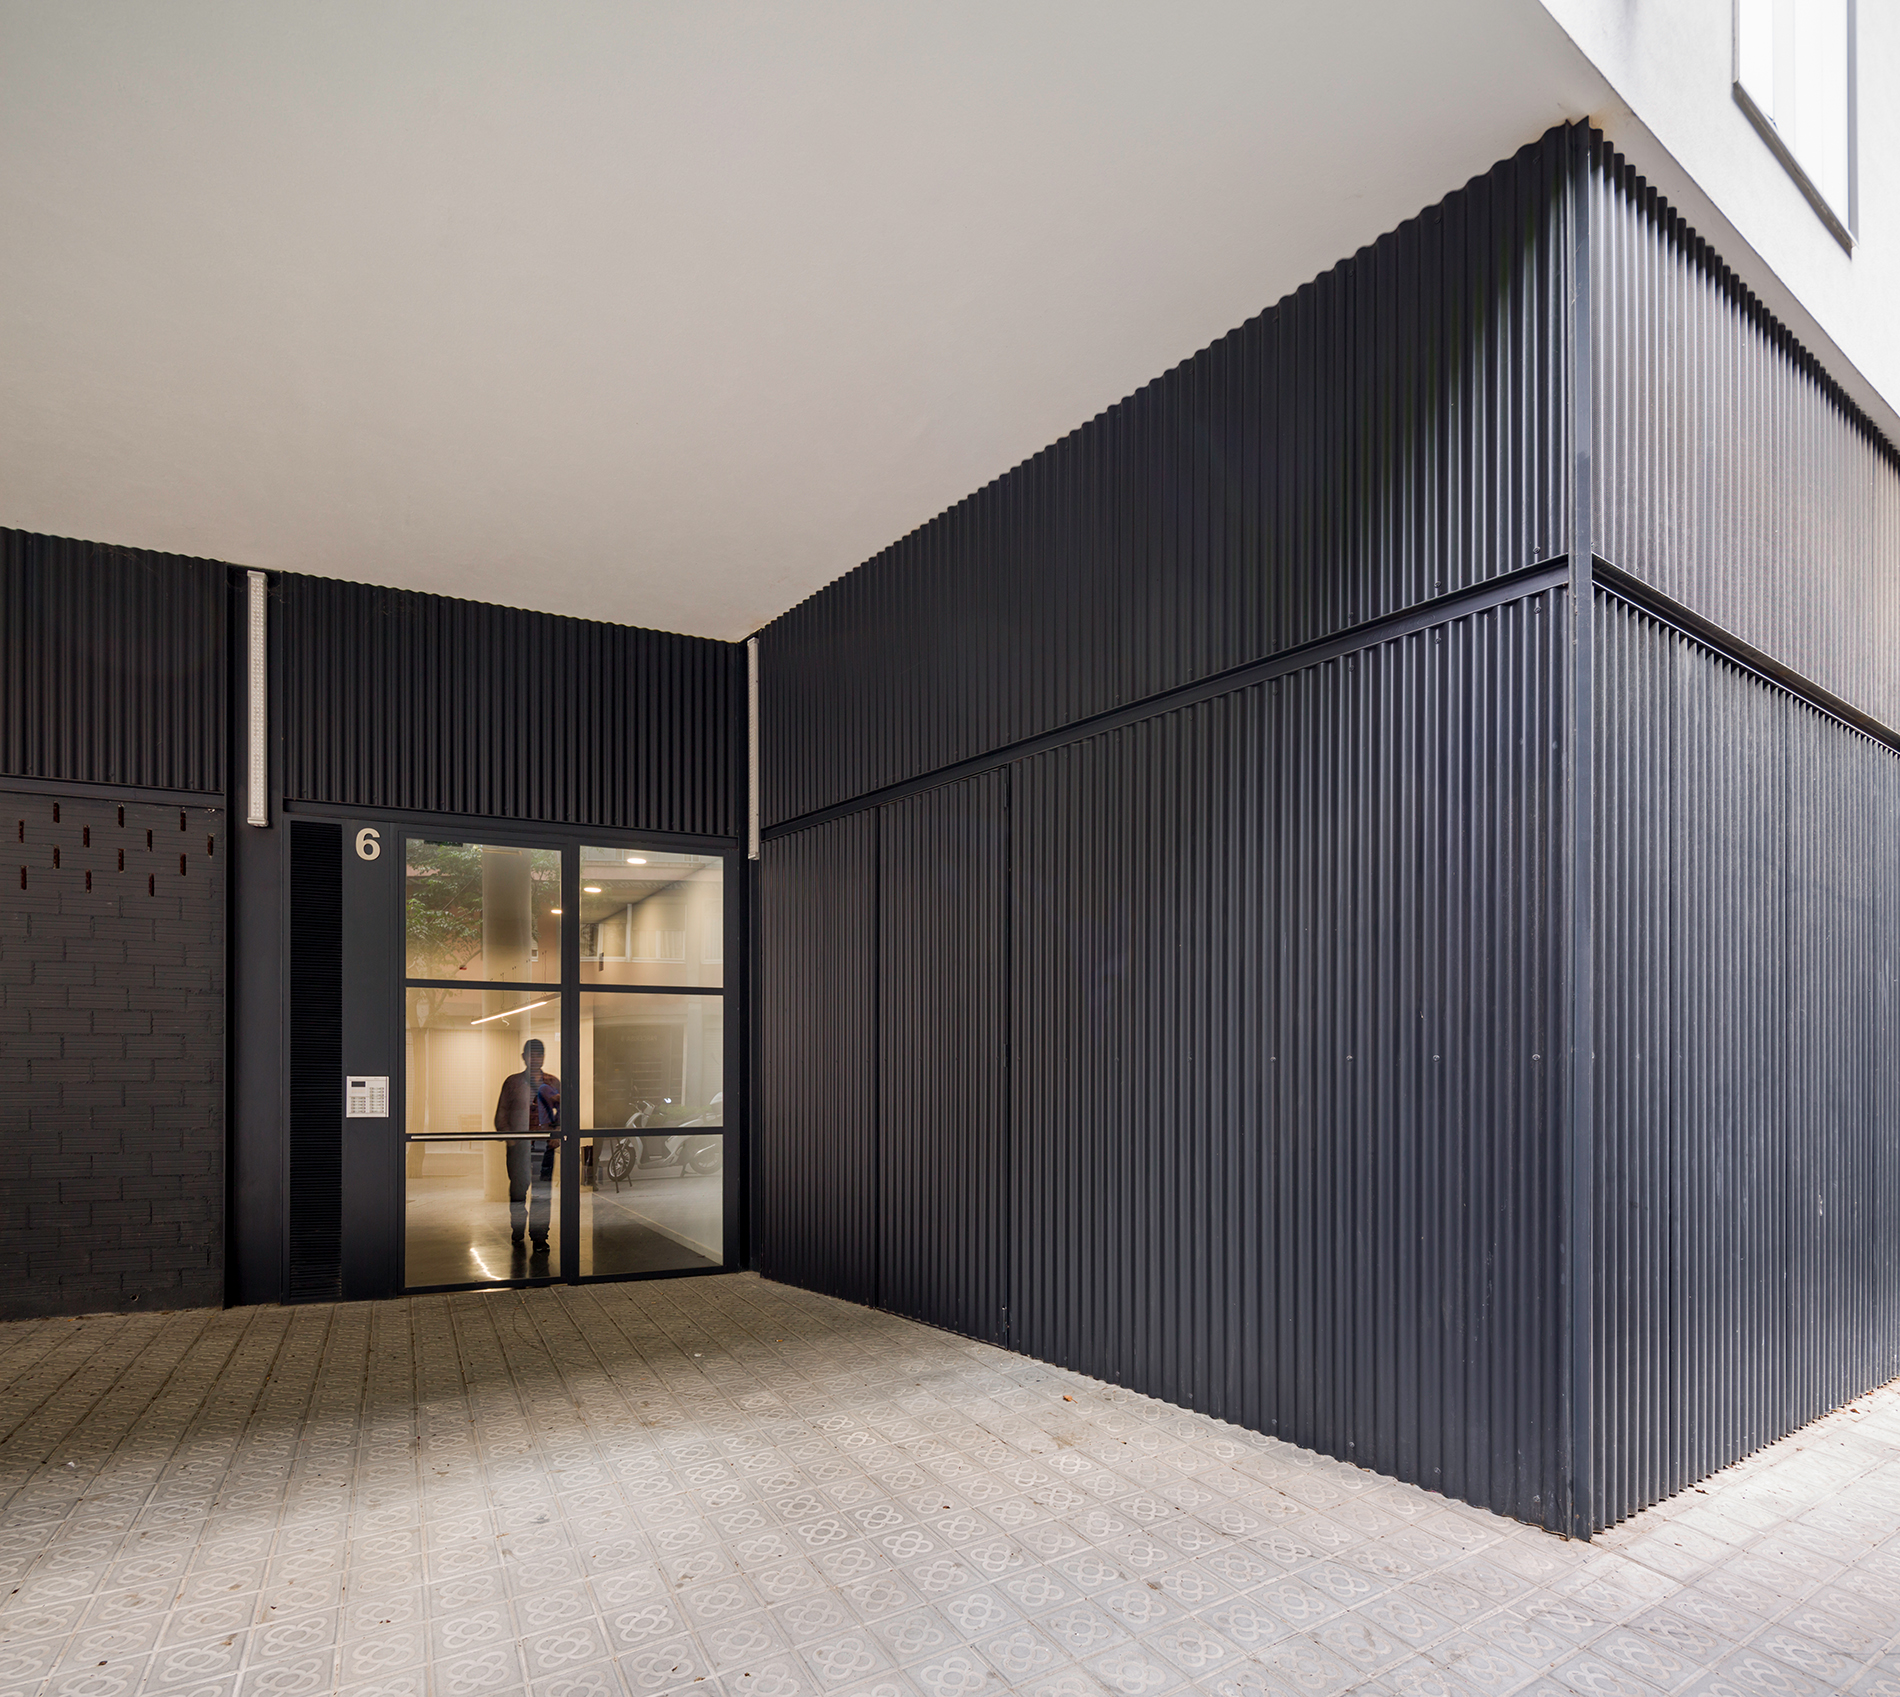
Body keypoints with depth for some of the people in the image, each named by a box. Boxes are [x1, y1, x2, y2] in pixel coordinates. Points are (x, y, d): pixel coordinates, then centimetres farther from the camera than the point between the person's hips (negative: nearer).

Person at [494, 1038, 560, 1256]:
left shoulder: (552, 1083, 11)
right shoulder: (512, 1082, 7)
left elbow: (563, 1113, 14)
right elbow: (501, 1115, 5)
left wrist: (557, 1135, -1)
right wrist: (508, 1137, -9)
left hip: (544, 1145, 1)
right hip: (519, 1145, -1)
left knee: (542, 1194, 0)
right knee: (518, 1191, 1)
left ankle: (539, 1238, 8)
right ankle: (517, 1236, 14)